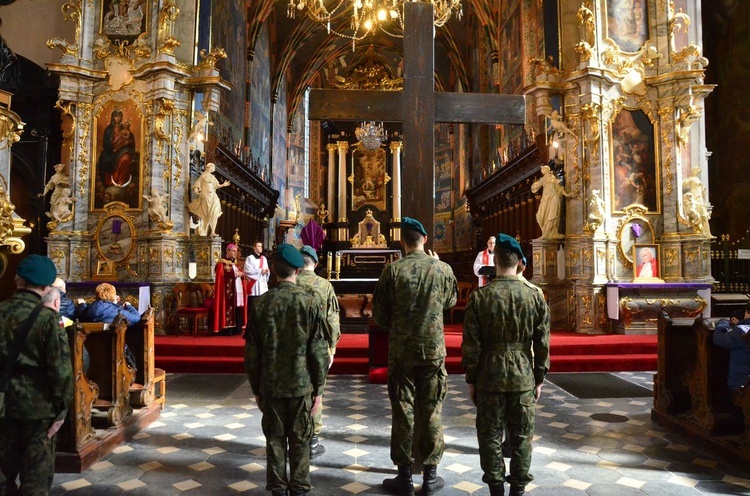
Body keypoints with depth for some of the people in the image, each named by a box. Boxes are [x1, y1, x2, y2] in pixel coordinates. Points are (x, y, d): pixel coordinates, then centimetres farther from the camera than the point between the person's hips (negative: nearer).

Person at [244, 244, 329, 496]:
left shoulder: (260, 303, -4)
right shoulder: (310, 303, -10)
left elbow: (252, 352, 0)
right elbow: (319, 351, -9)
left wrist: (256, 388, 11)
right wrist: (318, 389, 1)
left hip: (270, 385, 2)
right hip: (301, 384, -1)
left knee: (275, 440, 13)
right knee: (299, 441, 11)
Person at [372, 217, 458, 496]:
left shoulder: (392, 270, -10)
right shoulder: (443, 269, -6)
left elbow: (379, 315, -4)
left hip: (401, 352, -1)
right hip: (434, 350, 1)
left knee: (403, 412, 8)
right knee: (431, 412, 11)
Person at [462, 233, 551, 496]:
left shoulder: (479, 297, -9)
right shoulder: (535, 297, -4)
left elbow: (471, 344, -8)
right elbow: (542, 344, 0)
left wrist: (471, 380, 3)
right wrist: (539, 379, 11)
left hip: (489, 377, -1)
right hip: (523, 377, 2)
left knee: (490, 436, 10)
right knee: (521, 436, 14)